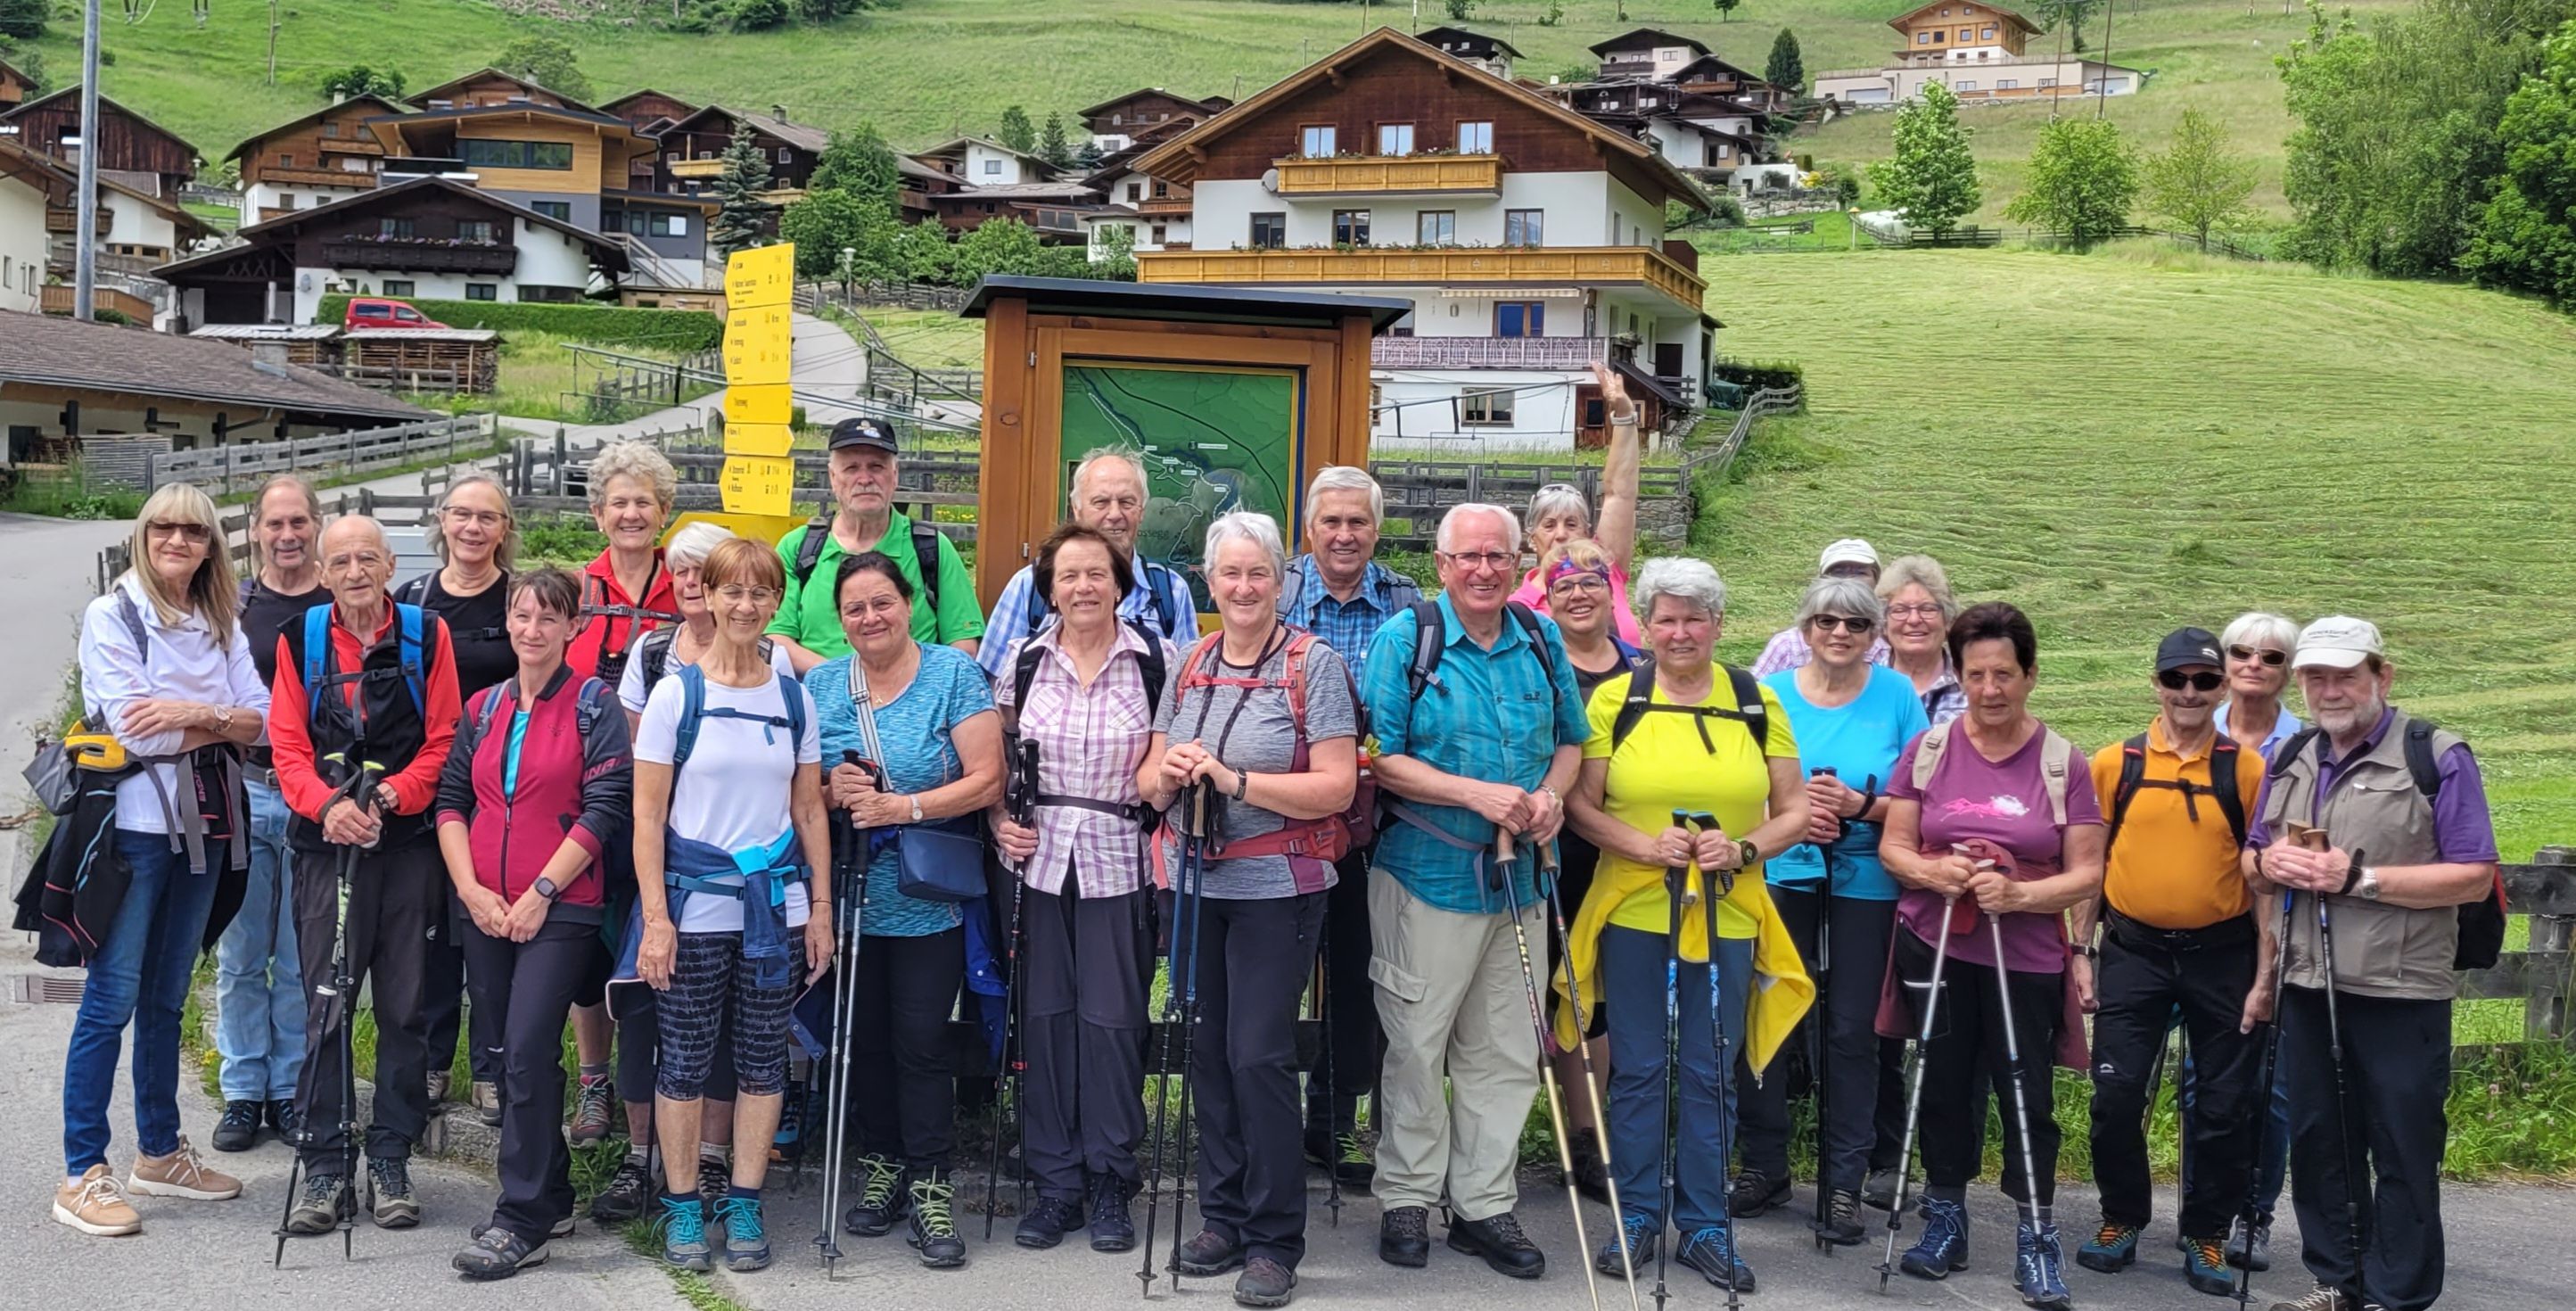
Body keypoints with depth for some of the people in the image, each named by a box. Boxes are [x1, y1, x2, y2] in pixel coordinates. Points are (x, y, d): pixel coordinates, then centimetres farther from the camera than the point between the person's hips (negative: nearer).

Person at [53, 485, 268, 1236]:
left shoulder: (221, 624, 13)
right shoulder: (112, 616, -4)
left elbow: (259, 720, 3)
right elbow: (133, 727, -14)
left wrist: (192, 712, -14)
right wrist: (222, 720, -5)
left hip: (204, 823, 6)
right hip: (136, 821, -5)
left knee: (166, 997, 14)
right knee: (113, 998, -5)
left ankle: (159, 1152, 24)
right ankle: (81, 1175, -1)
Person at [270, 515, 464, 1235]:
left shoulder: (426, 635, 4)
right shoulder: (299, 641, 7)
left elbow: (442, 742, 0)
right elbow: (288, 745, 2)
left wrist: (388, 798, -15)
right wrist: (328, 803, -16)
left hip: (408, 844, 0)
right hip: (327, 845, 0)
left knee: (405, 1007, 5)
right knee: (324, 1008, 1)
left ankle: (391, 1160, 15)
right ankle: (324, 1166, 9)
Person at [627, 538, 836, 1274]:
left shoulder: (794, 699, 7)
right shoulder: (676, 694, -3)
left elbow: (809, 810, 10)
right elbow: (647, 813, -5)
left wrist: (821, 907, 4)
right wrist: (654, 917, -11)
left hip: (776, 904, 3)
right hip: (694, 903, -3)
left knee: (763, 1059, 7)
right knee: (685, 1059, 4)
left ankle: (744, 1205, 18)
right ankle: (682, 1206, 17)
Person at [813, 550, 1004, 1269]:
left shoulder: (954, 674, -5)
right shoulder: (818, 684, 7)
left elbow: (986, 780, -11)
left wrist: (903, 807, -20)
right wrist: (832, 792, -12)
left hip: (929, 902, -4)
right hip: (849, 897, 4)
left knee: (921, 1043, -3)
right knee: (865, 1040, 11)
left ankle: (931, 1187, 5)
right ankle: (882, 1169, 26)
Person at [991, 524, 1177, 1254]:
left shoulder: (1157, 662, -2)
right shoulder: (1023, 660, 5)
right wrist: (1000, 824, -2)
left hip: (1117, 865, -2)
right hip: (1038, 861, 2)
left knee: (1111, 1019, 0)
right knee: (1045, 1017, 5)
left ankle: (1110, 1185, 14)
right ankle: (1055, 1184, 17)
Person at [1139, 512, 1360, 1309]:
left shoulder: (1314, 664, -6)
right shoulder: (1188, 667, 10)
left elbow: (1336, 787, -14)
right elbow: (1149, 782, 12)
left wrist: (1235, 779, -22)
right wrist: (1169, 772, -11)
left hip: (1277, 886, -5)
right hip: (1198, 883, 5)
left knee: (1259, 1055, -6)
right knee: (1209, 1050, 10)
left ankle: (1274, 1239, 7)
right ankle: (1222, 1216, 23)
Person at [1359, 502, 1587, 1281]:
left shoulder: (1542, 639, 7)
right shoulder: (1405, 638, -7)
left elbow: (1571, 741, 16)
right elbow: (1381, 759, -10)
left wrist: (1551, 794, -7)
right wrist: (1477, 793, -20)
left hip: (1518, 880, 4)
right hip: (1428, 875, -4)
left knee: (1506, 1055, 10)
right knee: (1417, 1047, 5)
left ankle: (1484, 1205, 22)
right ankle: (1406, 1201, 20)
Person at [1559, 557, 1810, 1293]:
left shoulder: (1757, 703, 6)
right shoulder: (1615, 700, 2)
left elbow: (1793, 813, 6)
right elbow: (1580, 805, 0)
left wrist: (1742, 850, -12)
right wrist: (1645, 846, -16)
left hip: (1728, 919, 1)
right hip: (1632, 914, -1)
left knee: (1711, 1074, 7)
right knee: (1637, 1071, 6)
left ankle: (1705, 1226, 18)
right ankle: (1636, 1217, 18)